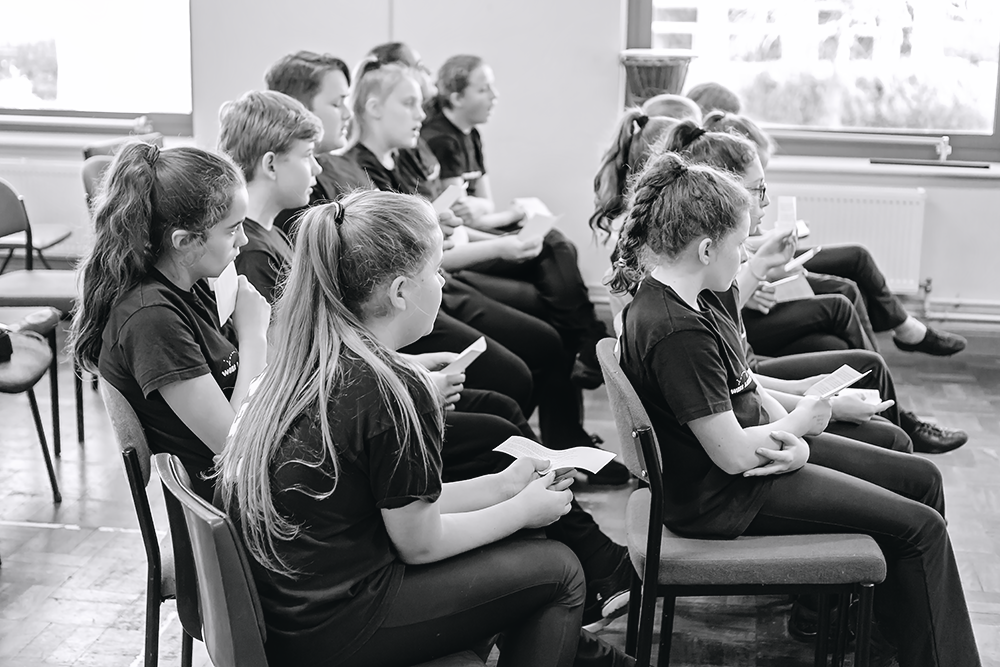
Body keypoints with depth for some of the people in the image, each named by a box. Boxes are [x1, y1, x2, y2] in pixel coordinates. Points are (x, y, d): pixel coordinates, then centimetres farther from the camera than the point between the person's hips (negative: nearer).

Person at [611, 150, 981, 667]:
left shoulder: (706, 297, 2)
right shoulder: (677, 333, -30)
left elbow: (748, 391, 8)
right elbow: (734, 454, -28)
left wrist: (794, 441, -11)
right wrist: (801, 423, -10)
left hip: (762, 448, 10)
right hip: (724, 495, -10)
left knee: (922, 479, 13)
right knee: (919, 527, -8)